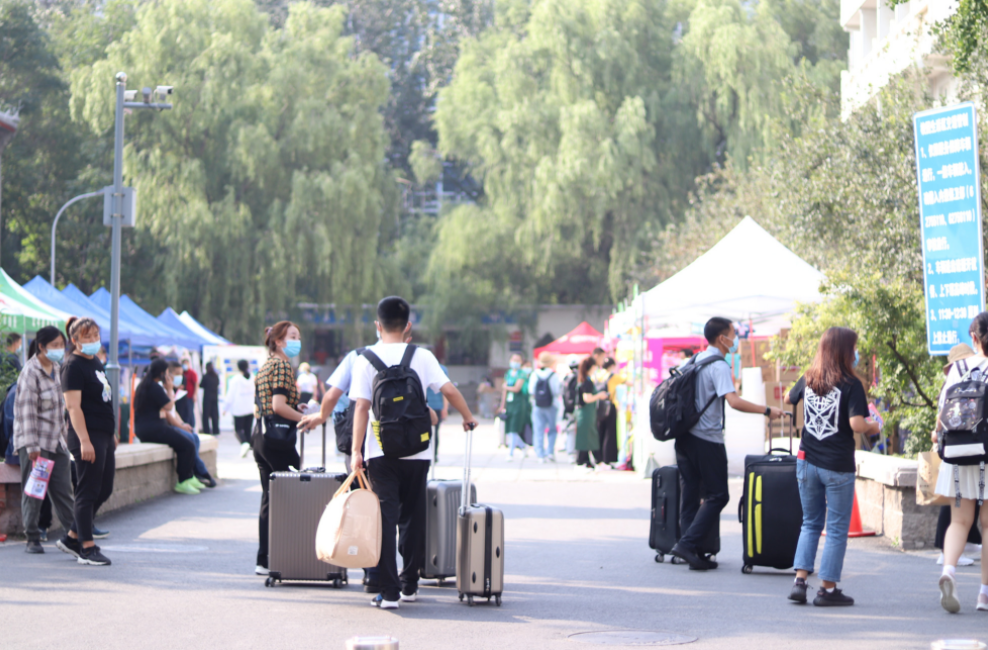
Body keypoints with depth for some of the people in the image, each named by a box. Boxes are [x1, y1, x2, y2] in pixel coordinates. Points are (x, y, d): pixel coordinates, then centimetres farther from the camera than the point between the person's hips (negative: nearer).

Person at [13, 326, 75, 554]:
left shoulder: (56, 369, 12)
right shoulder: (31, 372, -12)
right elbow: (27, 411, -16)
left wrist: (65, 436, 20)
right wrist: (32, 446, -19)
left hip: (57, 440, 7)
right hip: (35, 442, -7)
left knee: (63, 491, 5)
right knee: (33, 492, -2)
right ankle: (32, 539, 5)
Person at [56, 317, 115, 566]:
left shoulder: (96, 363, 17)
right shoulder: (73, 366, -11)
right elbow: (73, 406, -17)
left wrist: (112, 433, 24)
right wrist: (84, 440, -23)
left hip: (104, 435, 10)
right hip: (87, 436, -10)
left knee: (104, 490, 12)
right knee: (88, 491, -4)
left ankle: (71, 538, 21)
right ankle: (86, 548, 2)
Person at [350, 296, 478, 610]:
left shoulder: (366, 359, -1)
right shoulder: (422, 357, 2)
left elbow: (361, 407, -7)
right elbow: (449, 390, -3)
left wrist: (356, 450, -5)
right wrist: (468, 418, 14)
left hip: (381, 452, -2)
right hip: (417, 451, 2)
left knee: (385, 518, -2)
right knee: (413, 517, 14)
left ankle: (389, 592, -8)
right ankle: (409, 585, 21)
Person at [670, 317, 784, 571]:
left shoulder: (695, 360, 13)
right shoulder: (718, 366, -14)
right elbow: (734, 401, -25)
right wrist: (767, 411, -19)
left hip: (685, 435, 8)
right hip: (707, 440, -8)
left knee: (690, 494, 9)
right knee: (717, 495, -2)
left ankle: (689, 550, 7)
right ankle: (687, 543, -10)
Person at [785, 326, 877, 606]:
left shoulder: (808, 380, 4)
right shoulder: (851, 384, -12)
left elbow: (790, 399, 24)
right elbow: (857, 424, -20)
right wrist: (873, 428, -1)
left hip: (807, 461, 5)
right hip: (838, 466, -5)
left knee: (810, 523, 16)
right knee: (837, 528, 4)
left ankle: (800, 581, 5)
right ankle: (828, 589, 4)